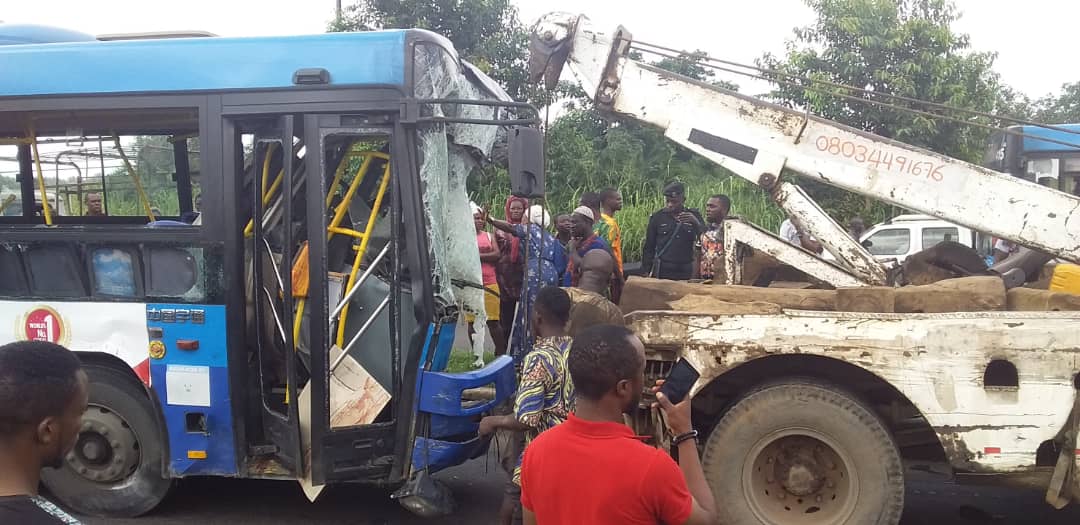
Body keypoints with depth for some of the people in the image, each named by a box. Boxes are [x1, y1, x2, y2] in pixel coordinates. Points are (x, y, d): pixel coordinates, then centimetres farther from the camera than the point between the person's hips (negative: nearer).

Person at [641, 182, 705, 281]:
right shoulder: (657, 217, 4)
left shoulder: (693, 216, 7)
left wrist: (696, 223, -17)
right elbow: (649, 247, 8)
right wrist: (648, 271, 2)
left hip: (685, 273, 1)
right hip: (662, 272, -1)